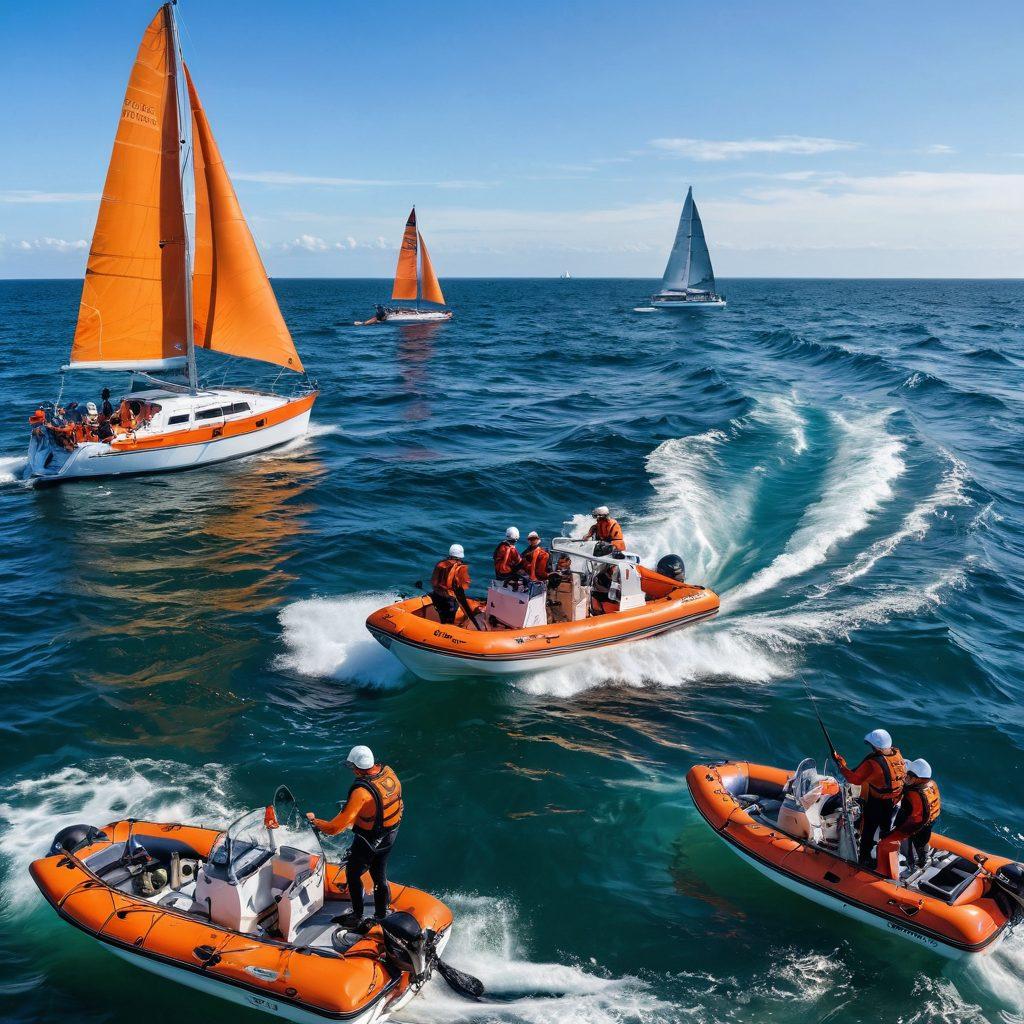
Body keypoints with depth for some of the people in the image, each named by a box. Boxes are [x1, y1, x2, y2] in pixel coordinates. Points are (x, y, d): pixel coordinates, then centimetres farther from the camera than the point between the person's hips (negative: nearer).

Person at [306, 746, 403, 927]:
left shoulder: (362, 791, -32)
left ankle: (357, 916, 30)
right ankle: (381, 916, 36)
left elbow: (338, 826, -29)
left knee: (353, 874, 18)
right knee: (380, 876, 22)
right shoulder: (388, 772, -13)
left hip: (368, 841, -6)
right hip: (390, 836, 7)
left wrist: (315, 822, -14)